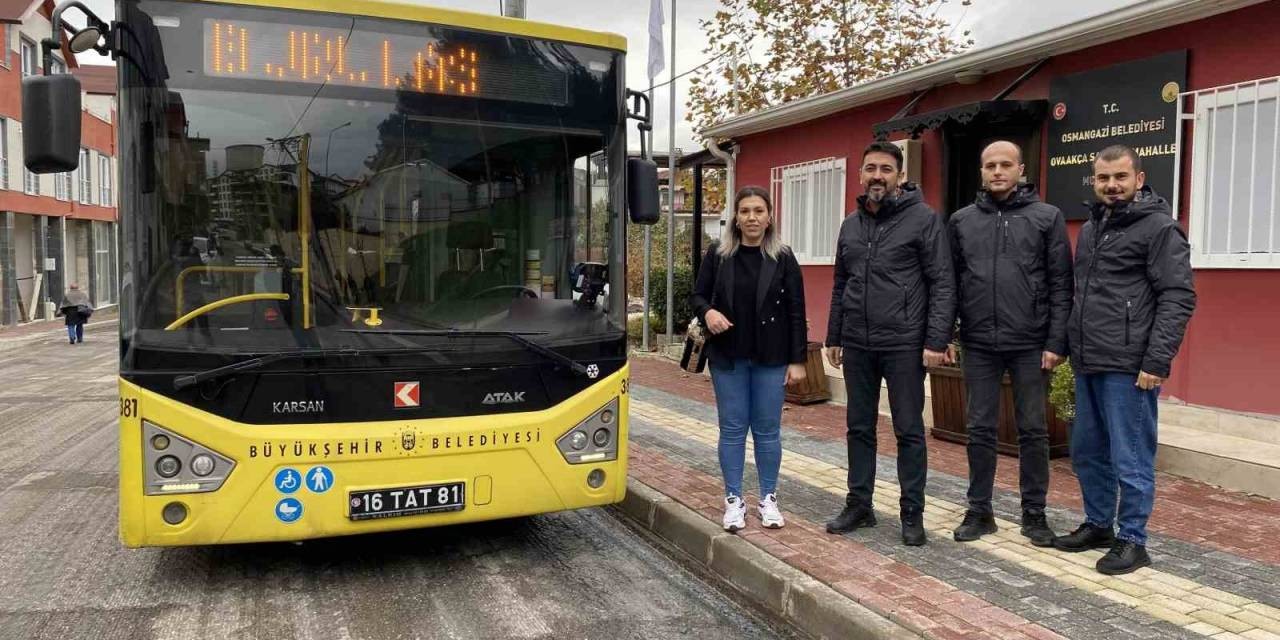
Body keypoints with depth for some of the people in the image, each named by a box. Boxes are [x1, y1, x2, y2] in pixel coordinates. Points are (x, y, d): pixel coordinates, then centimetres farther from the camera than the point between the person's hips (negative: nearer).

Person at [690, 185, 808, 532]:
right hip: (728, 357, 1)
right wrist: (708, 312, -17)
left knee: (767, 430, 7)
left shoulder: (783, 258, -2)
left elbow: (796, 312, -1)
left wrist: (797, 359, -4)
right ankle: (733, 499, 17)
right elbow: (697, 295, 6)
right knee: (732, 429, 6)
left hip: (771, 358, 0)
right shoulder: (717, 254, 0)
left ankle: (768, 498, 22)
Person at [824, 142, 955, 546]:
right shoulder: (851, 224, 13)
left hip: (903, 345, -5)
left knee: (909, 432, 4)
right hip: (857, 345, 5)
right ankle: (859, 505, 24)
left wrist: (937, 341, -15)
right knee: (859, 428, 12)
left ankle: (912, 513, 16)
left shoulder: (923, 218, -5)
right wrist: (833, 337, 15)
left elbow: (942, 284, -9)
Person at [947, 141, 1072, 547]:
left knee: (1033, 430, 7)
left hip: (1031, 345, -2)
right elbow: (950, 282, 9)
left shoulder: (1047, 218, 1)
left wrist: (1056, 342, -8)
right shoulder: (961, 221, 8)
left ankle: (1034, 513, 20)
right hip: (979, 345, 2)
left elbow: (1060, 285, -2)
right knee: (980, 430, 8)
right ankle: (980, 511, 19)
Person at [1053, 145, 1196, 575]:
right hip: (1087, 364, 8)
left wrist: (1157, 361, -18)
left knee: (1130, 458, 1)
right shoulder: (1089, 228, 16)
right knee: (1087, 451, 16)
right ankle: (1097, 524, 30)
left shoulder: (1160, 227, -6)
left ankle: (1132, 541, 13)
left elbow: (1178, 298, -12)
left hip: (1129, 367, -7)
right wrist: (1071, 346, 14)